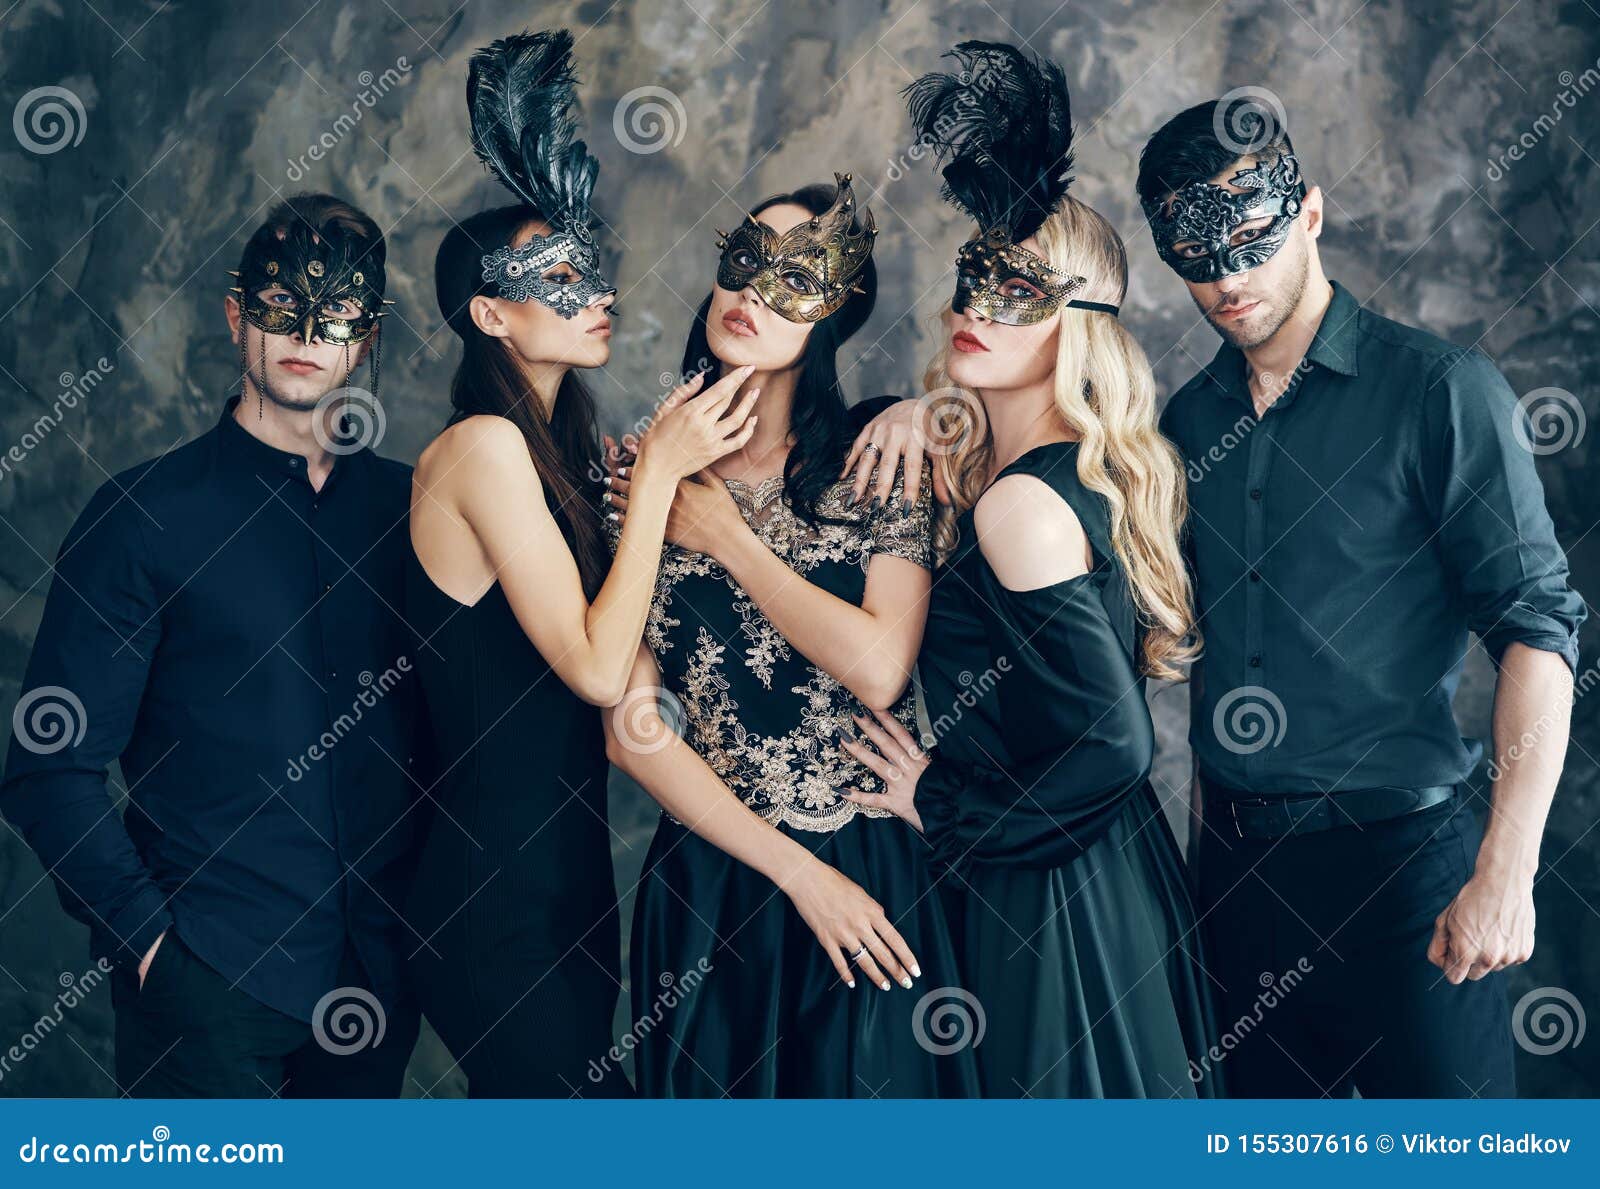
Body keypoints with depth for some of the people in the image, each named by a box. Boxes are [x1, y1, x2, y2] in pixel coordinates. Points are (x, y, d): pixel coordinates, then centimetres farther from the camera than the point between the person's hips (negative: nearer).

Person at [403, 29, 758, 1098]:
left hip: (564, 874, 9)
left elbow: (612, 665, 9)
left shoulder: (561, 449, 10)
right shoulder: (484, 447, -16)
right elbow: (598, 670, -21)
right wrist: (659, 470, -15)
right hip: (499, 898, -8)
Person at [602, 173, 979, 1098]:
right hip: (710, 881, 1)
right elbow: (632, 732, -7)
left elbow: (879, 669, -17)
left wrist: (726, 538, -10)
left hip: (874, 879, 0)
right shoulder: (645, 481, -2)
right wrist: (797, 872, -11)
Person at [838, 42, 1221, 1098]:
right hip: (1117, 866, 9)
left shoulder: (1022, 503, -22)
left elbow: (1112, 744, -26)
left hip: (1051, 898, -9)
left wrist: (944, 805, -12)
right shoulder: (1088, 465, 4)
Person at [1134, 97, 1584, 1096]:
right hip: (1237, 854, 5)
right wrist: (1210, 808, 9)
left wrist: (1505, 870, -19)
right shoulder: (1191, 417, 9)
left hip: (1399, 852, -5)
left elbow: (1535, 628, -12)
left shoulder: (1439, 392, -9)